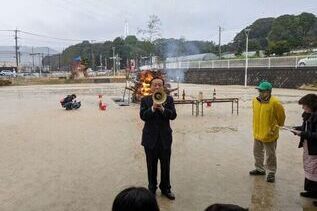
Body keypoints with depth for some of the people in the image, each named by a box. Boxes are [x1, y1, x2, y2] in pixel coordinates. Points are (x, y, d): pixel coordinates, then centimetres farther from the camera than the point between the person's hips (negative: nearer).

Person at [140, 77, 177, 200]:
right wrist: (153, 107, -27)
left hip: (165, 137, 1)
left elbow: (173, 115, -10)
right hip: (150, 138, -1)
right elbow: (143, 116, -12)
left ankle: (165, 188, 27)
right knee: (151, 166, 11)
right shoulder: (145, 100, 0)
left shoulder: (169, 99, 2)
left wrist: (162, 108, -25)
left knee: (165, 166, 10)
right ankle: (152, 188, 27)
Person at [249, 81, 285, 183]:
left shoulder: (275, 103, -19)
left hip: (269, 135, -6)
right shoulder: (255, 100, -1)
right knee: (257, 152, 20)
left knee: (270, 155, 7)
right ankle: (259, 169, 37)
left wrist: (275, 128, 4)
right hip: (257, 133, 6)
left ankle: (271, 173, 23)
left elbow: (281, 117, -7)